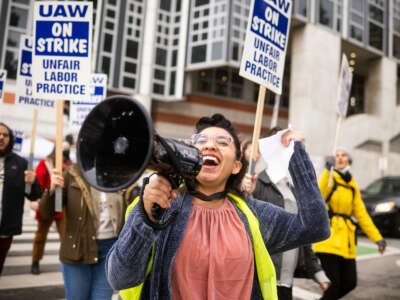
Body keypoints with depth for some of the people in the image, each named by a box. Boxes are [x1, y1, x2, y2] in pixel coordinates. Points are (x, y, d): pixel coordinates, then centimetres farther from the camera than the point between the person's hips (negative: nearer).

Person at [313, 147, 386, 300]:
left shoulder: (352, 186, 16)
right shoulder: (330, 177, -1)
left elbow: (361, 214, 17)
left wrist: (377, 238, 13)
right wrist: (328, 171, -29)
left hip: (345, 240, 6)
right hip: (328, 237, -6)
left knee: (350, 283, 7)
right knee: (334, 283, -10)